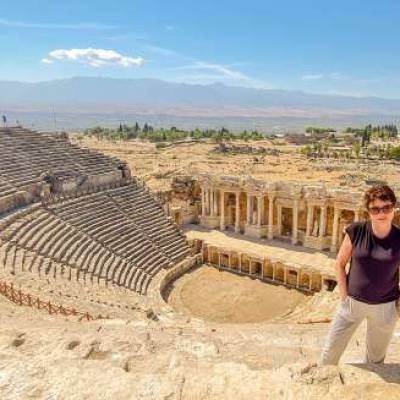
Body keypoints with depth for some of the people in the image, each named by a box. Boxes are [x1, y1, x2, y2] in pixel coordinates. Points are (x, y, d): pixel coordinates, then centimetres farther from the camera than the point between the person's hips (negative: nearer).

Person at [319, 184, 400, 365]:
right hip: (353, 302, 0)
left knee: (376, 357, 20)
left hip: (385, 307, 0)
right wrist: (344, 295, -5)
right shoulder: (356, 231, -14)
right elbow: (340, 264, -3)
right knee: (330, 351, 10)